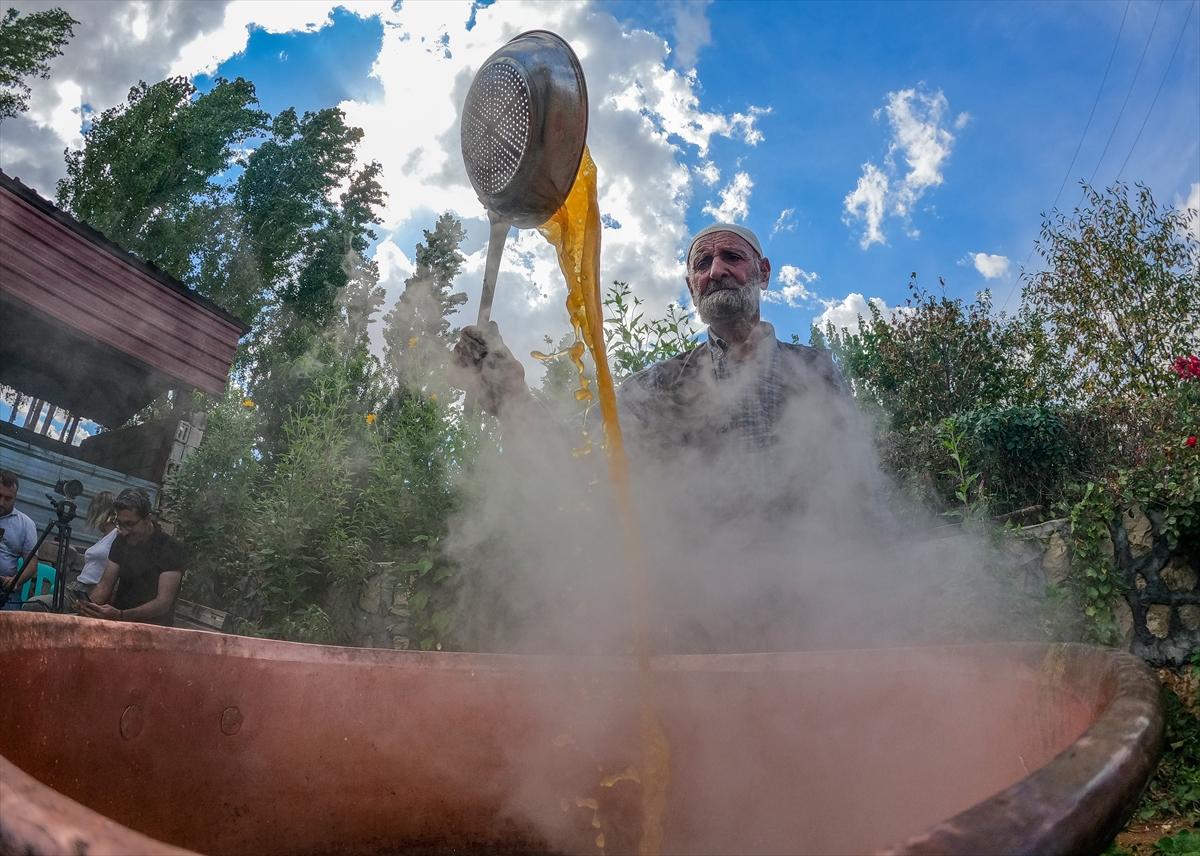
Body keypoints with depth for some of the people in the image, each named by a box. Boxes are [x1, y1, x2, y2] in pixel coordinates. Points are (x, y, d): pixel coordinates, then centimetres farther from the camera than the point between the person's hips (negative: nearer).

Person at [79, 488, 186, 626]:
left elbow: (164, 603, -19)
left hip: (154, 628, -5)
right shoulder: (121, 542, 6)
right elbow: (105, 584, 6)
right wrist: (90, 606, -15)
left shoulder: (171, 549, -13)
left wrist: (120, 615, -31)